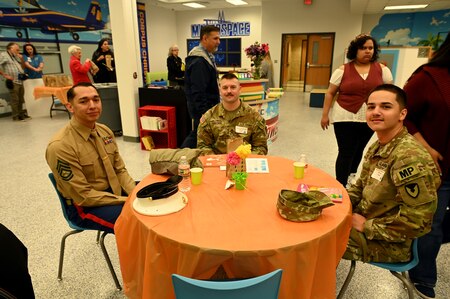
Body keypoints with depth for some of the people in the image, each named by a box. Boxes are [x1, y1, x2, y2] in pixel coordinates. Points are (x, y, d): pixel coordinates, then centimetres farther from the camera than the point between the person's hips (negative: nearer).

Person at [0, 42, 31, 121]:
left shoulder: (16, 56, 19)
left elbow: (22, 67, 26)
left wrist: (22, 58, 10)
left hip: (20, 81, 8)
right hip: (13, 82, -8)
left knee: (21, 100, 12)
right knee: (15, 100, -5)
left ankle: (21, 114, 21)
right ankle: (16, 116, 1)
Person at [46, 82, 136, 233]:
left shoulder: (105, 131, 1)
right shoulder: (60, 146, -21)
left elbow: (120, 170, 6)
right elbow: (84, 196, -20)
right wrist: (127, 201, -22)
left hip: (114, 191, 7)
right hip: (84, 206, -7)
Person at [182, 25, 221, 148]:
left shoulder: (206, 56, 14)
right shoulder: (199, 61, -20)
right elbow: (198, 92, -24)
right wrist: (203, 114, -24)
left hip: (209, 106, 10)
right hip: (203, 107, -10)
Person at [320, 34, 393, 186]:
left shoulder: (382, 69, 2)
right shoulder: (343, 70, -4)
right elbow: (330, 93, 0)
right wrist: (325, 115, -3)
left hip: (369, 120, 3)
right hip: (345, 118, -3)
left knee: (358, 151, 17)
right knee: (346, 153, -1)